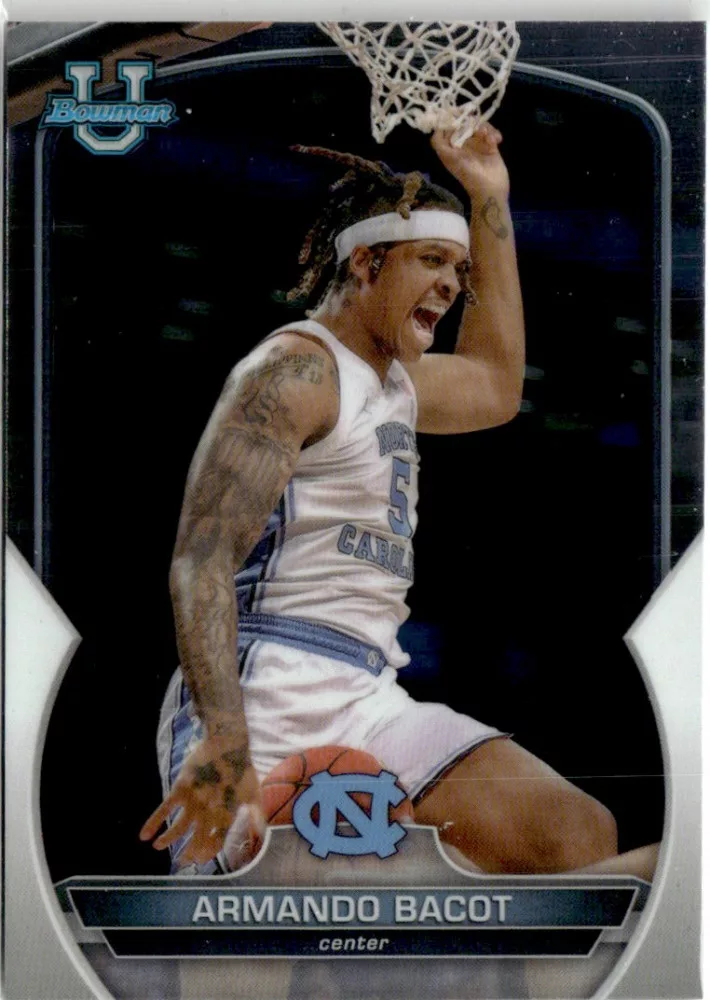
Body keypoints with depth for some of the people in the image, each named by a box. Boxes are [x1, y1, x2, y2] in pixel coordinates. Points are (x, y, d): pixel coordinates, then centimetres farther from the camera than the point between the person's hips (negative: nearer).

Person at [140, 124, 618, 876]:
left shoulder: (395, 381, 22)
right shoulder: (295, 368, -7)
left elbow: (497, 385, 41)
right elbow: (201, 558, -17)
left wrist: (490, 204, 35)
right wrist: (224, 740, -31)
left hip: (368, 704, 8)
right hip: (266, 708, -8)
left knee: (580, 838, -8)